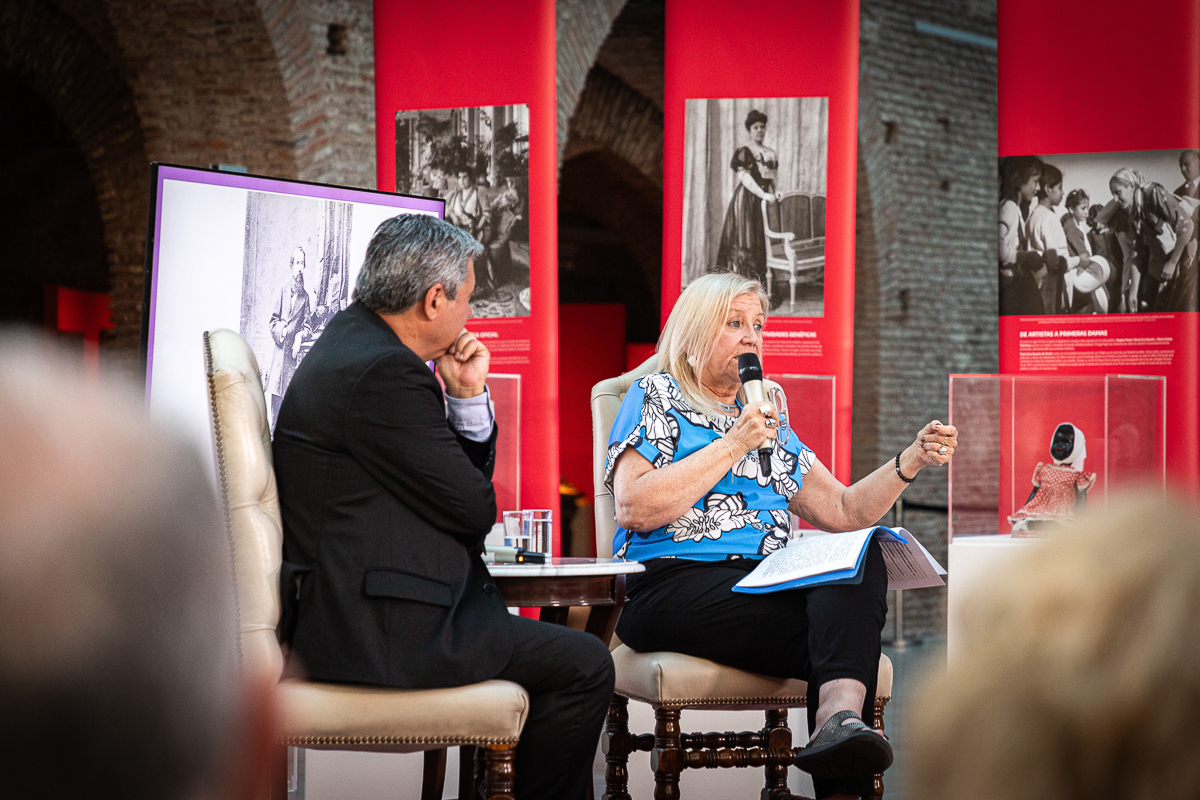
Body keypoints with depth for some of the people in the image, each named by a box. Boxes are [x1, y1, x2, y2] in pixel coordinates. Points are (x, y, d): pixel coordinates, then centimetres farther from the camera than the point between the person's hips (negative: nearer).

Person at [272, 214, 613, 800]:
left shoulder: (356, 343, 14)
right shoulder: (382, 372, -20)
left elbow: (472, 472, 19)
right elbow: (476, 509, -14)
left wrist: (467, 396, 2)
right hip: (379, 633, -11)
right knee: (584, 667, -8)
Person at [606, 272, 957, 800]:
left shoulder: (769, 421, 29)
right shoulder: (656, 398, 10)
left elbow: (843, 512, 25)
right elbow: (636, 509, -8)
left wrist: (913, 460, 10)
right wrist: (734, 445, -6)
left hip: (767, 580, 5)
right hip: (675, 584, -5)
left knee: (863, 556, -30)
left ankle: (839, 715, -49)